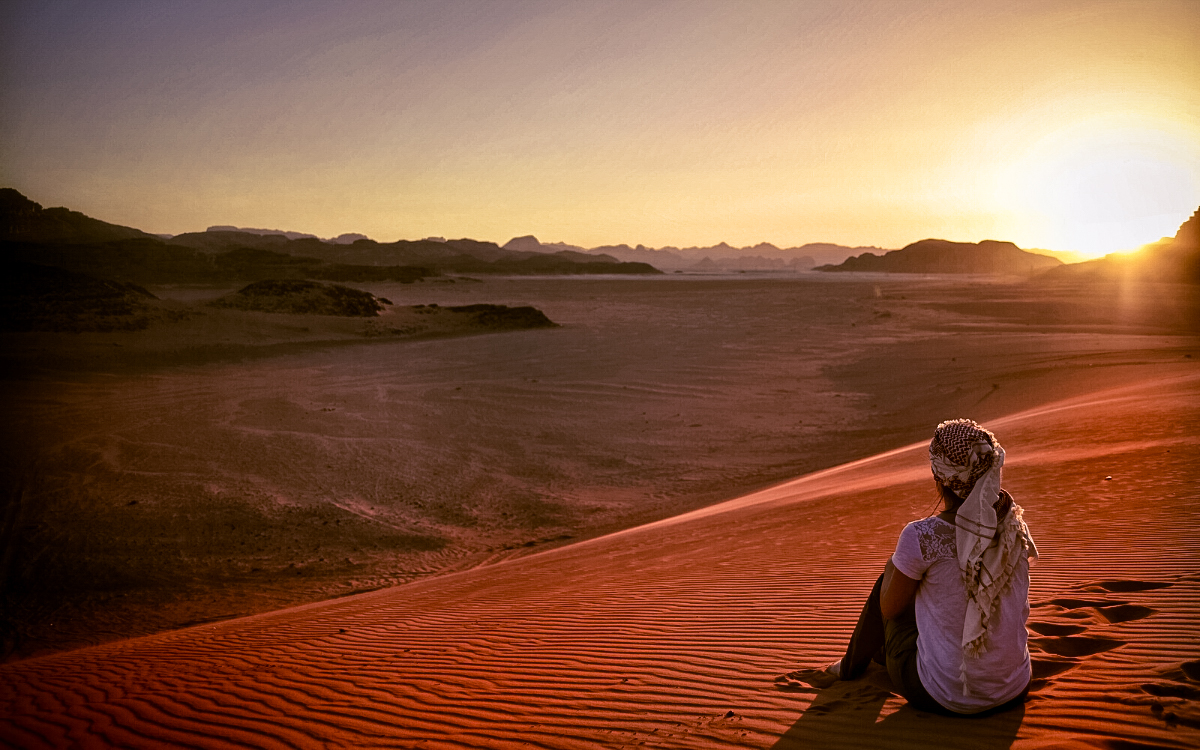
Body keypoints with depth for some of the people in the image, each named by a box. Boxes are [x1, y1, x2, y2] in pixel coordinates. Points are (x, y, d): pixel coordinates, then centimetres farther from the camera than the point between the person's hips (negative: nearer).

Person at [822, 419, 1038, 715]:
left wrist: (898, 565, 13)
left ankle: (853, 665, 45)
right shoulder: (1014, 525, -6)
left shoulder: (921, 537, -22)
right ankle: (882, 651, 60)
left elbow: (889, 608, -5)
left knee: (887, 581, 18)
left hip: (944, 697, -5)